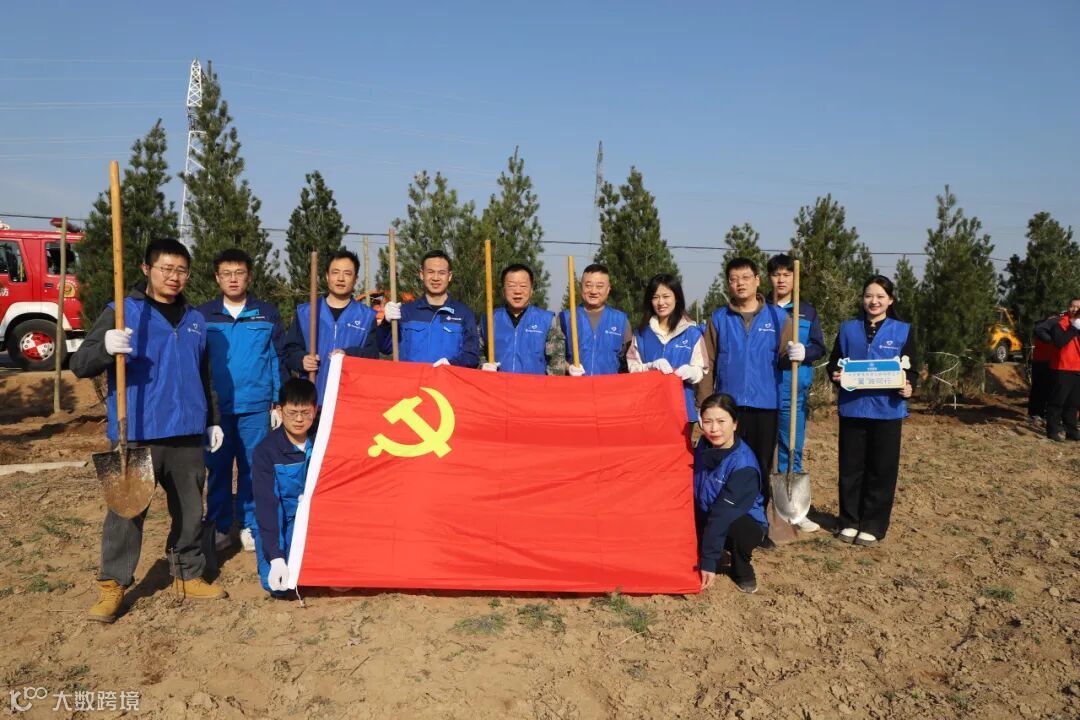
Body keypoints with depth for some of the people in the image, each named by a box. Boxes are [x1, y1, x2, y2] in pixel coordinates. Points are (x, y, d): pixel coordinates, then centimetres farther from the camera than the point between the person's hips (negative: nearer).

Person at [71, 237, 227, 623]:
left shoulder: (195, 319, 14)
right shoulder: (122, 312, -2)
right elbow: (80, 364, -10)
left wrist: (213, 419, 19)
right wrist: (106, 347, -31)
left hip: (187, 434, 5)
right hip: (137, 435, -4)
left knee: (190, 509, 12)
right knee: (127, 510, 0)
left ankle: (189, 576, 26)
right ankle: (112, 585, 14)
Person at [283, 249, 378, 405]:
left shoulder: (367, 316, 9)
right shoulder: (305, 312, 13)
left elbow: (373, 355, -1)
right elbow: (290, 351, 12)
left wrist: (349, 355, -19)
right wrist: (301, 359, -10)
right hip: (312, 400, 1)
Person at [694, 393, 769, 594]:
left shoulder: (743, 464, -28)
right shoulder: (704, 446, -8)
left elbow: (724, 513, -31)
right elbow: (693, 489, 5)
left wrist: (708, 561, -32)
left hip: (746, 523, -5)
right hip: (707, 520, 5)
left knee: (737, 527, -38)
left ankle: (742, 571, -5)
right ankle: (717, 557, 9)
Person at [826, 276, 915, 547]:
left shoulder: (902, 331, 4)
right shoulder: (848, 328, 8)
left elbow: (911, 368, 6)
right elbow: (834, 363, 10)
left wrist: (908, 386, -15)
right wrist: (835, 375, -12)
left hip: (887, 410, -1)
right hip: (852, 408, 1)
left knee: (881, 469, 4)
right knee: (851, 467, 8)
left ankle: (873, 526, 15)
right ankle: (849, 521, 19)